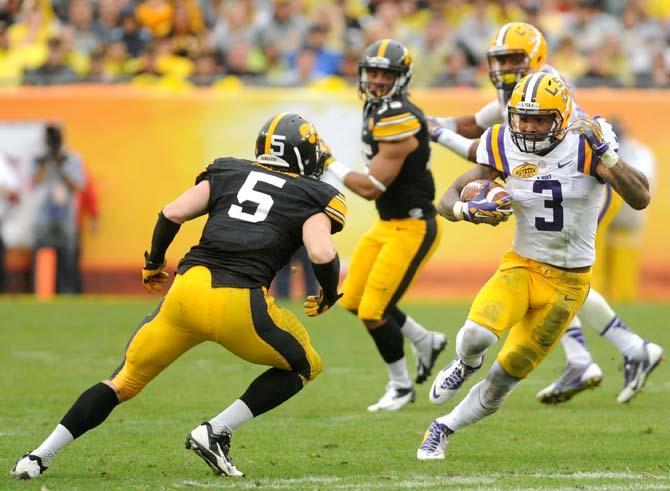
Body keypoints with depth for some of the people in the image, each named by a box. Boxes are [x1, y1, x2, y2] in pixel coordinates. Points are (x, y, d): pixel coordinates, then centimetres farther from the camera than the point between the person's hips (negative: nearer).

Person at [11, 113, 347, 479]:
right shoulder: (314, 197, 13)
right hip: (241, 303, -4)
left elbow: (173, 213, 11)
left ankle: (39, 456, 9)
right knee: (303, 366, 22)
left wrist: (154, 263, 28)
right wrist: (329, 297, 17)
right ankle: (215, 432, 6)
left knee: (127, 379, 19)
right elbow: (322, 255, -4)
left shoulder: (228, 173, 22)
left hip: (188, 288, 4)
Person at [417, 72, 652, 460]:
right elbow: (448, 201, 0)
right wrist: (468, 210, -23)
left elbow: (640, 199, -22)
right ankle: (467, 364, 8)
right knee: (477, 333, -29)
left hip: (567, 282, -1)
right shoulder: (505, 151, -6)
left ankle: (444, 428, 27)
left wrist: (608, 155, -35)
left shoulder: (584, 148, -14)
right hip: (521, 266, 1)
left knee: (503, 381, 3)